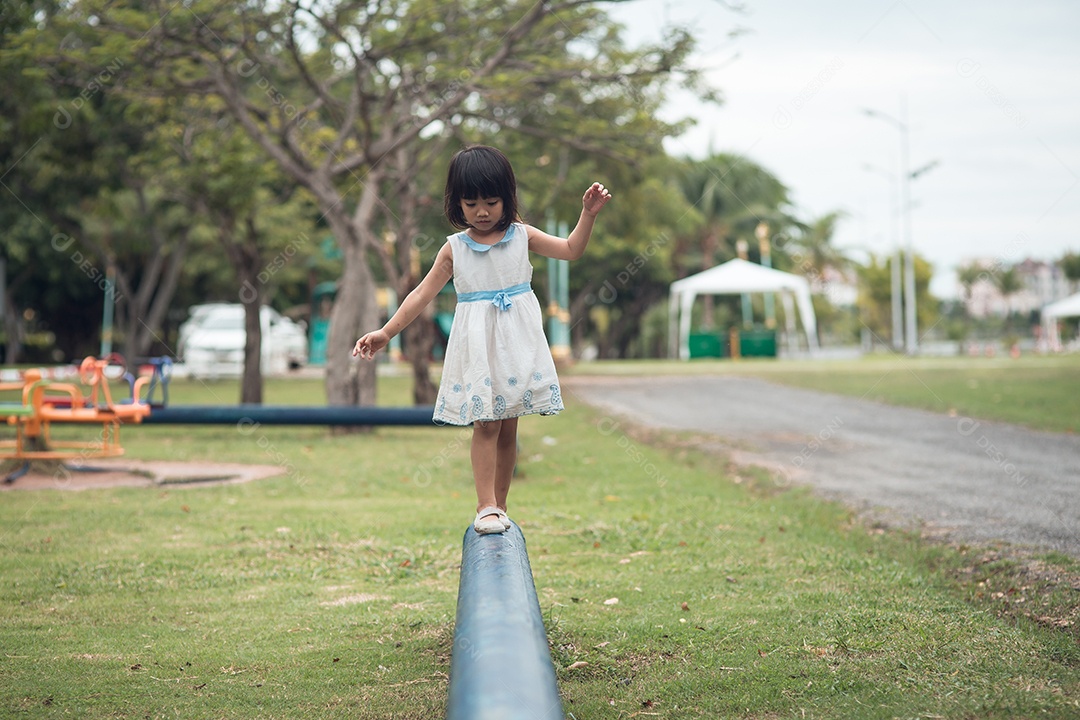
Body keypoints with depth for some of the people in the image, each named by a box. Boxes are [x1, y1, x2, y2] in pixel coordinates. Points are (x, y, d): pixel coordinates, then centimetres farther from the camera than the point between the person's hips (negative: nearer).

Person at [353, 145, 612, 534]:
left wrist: (588, 214, -10)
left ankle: (499, 506, 16)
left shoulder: (522, 236, 4)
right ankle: (486, 507, -4)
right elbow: (423, 293, 4)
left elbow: (571, 249, 5)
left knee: (508, 427, 6)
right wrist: (385, 333, 0)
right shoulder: (454, 248, 2)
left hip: (517, 340, 1)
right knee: (486, 424, -8)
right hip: (477, 343, -1)